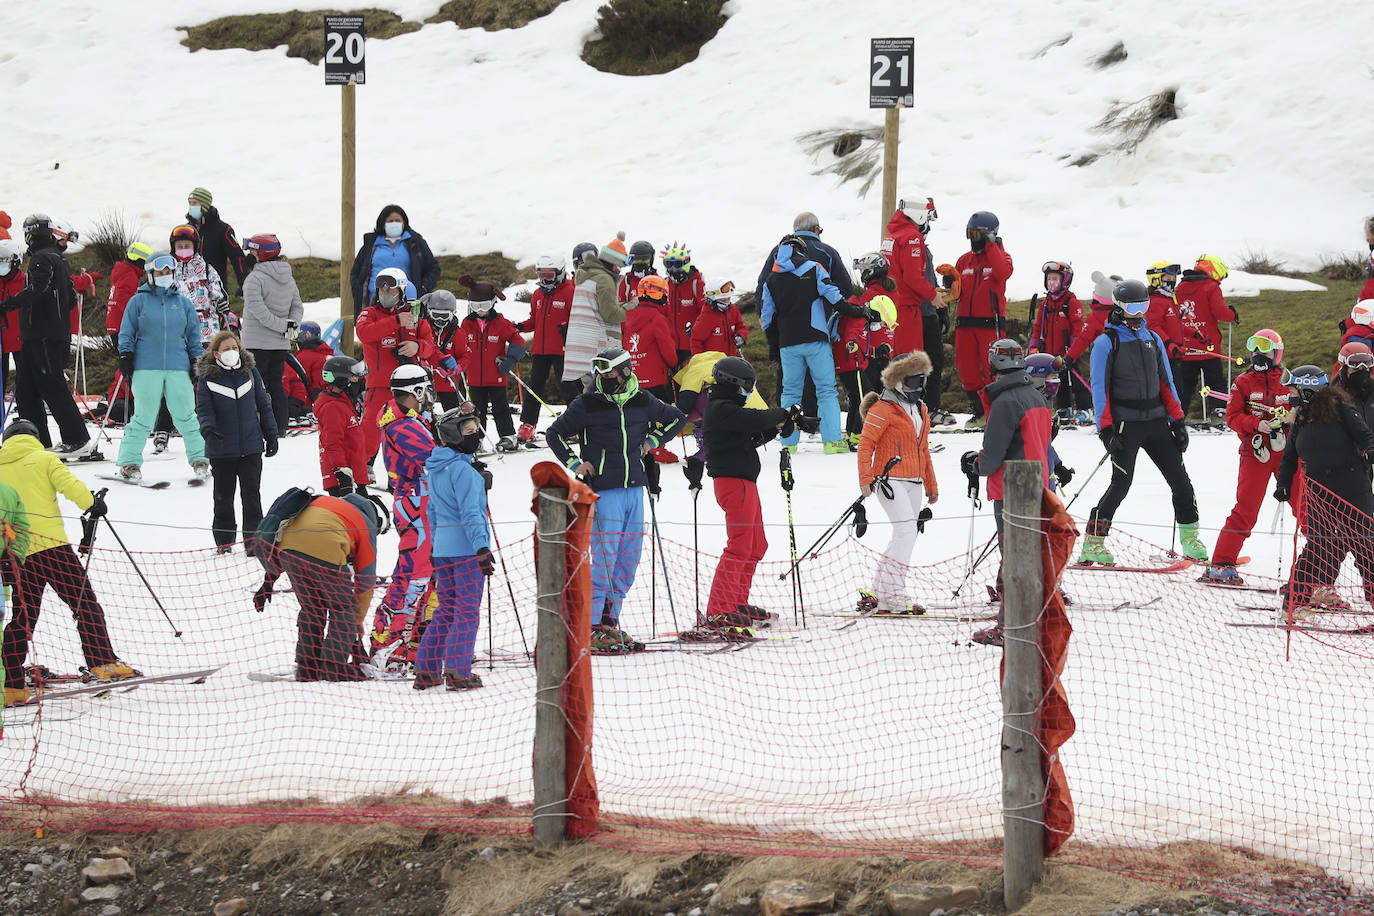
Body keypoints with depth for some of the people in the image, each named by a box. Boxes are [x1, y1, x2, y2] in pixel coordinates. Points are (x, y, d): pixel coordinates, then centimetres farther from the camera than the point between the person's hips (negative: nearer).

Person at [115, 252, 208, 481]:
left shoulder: (183, 303, 13)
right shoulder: (139, 301, 7)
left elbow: (194, 335, 19)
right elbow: (127, 332, 10)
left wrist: (197, 362, 13)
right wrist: (125, 356, 0)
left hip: (178, 368, 2)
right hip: (146, 368, -2)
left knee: (186, 415, 1)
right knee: (143, 417, -4)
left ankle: (199, 458, 11)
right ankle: (129, 461, 3)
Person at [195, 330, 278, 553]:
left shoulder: (250, 371, 4)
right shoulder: (208, 377, -4)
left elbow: (263, 404, 11)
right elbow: (203, 409, -5)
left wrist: (271, 434, 11)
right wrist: (208, 429, -24)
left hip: (251, 445, 1)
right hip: (221, 449, -1)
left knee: (252, 494, 1)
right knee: (223, 495, 9)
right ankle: (223, 541, 19)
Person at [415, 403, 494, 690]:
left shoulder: (434, 469, 13)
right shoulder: (462, 469, -14)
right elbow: (470, 512, -19)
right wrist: (482, 548, -20)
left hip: (442, 546, 8)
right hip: (466, 546, -8)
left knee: (446, 609, 15)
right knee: (467, 611, -3)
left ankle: (426, 669, 13)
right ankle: (457, 672, -6)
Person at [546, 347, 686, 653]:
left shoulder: (642, 402, 8)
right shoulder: (587, 404, -3)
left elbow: (676, 418, 25)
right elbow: (555, 433, 5)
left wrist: (652, 441, 13)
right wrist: (574, 463, -4)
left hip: (634, 489, 5)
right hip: (604, 491, -5)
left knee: (629, 560, 8)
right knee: (605, 559, -10)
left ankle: (610, 621, 17)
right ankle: (591, 627, -7)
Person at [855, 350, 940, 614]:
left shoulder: (920, 410, 18)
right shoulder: (883, 409, -8)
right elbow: (866, 443, -10)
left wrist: (931, 485, 28)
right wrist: (865, 479, -19)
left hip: (914, 483, 9)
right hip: (890, 480, -9)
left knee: (905, 536, 6)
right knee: (906, 529, -20)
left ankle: (878, 595, 11)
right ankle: (894, 595, -21)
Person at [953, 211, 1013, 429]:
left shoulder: (1000, 256, 4)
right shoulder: (964, 260, 16)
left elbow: (1003, 273, -20)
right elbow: (957, 292, 18)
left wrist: (991, 246, -15)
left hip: (991, 322, -5)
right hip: (966, 321, 5)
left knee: (993, 371, -7)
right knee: (967, 370, 4)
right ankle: (980, 412, 14)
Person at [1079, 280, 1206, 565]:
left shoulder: (1153, 339, 14)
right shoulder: (1107, 342, -3)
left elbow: (1165, 382, 17)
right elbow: (1100, 388, -6)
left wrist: (1178, 421, 11)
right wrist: (1106, 429, -13)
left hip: (1156, 420, 5)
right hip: (1125, 423, -5)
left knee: (1180, 479, 1)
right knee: (1121, 483, -12)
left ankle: (1189, 539, 12)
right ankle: (1093, 544, -5)